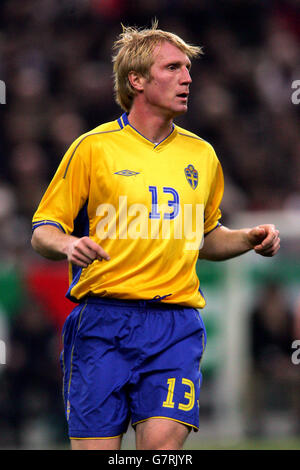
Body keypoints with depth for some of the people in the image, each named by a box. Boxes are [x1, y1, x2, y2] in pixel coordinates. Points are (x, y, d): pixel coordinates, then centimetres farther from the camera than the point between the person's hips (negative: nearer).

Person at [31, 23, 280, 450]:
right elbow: (43, 231, 4)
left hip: (177, 323, 2)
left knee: (163, 439, -17)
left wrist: (250, 239, 10)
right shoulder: (94, 148, 3)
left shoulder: (202, 156, 16)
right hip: (103, 320, -2)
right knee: (94, 445, -6)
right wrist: (69, 246, -18)